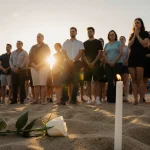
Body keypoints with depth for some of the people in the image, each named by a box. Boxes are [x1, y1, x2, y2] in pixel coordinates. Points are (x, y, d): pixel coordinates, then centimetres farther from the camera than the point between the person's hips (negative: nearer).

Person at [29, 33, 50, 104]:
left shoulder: (46, 47, 8)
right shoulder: (33, 47, 20)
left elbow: (46, 57, -3)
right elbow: (30, 57, 10)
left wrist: (39, 65, -13)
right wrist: (34, 65, -8)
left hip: (43, 67, -4)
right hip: (34, 67, 4)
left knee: (43, 84, -12)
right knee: (35, 84, -2)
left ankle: (43, 100, -14)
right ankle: (36, 99, -1)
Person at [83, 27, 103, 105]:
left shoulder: (97, 42, 8)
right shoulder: (85, 43, 15)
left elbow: (99, 53, 1)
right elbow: (83, 54, 9)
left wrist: (93, 62, -10)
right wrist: (88, 63, -7)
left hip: (95, 64, -2)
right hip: (87, 65, 3)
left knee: (96, 81, -7)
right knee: (88, 82, 1)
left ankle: (97, 98, -8)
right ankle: (90, 98, 4)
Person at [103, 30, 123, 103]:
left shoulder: (118, 43, 7)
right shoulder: (107, 45, 16)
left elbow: (120, 53, -3)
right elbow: (104, 54, 10)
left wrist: (114, 62, -12)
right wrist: (109, 62, -7)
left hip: (117, 64, -3)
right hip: (108, 64, 3)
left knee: (117, 81, -7)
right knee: (110, 81, -1)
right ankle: (110, 98, 2)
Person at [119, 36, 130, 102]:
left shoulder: (127, 48, 8)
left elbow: (129, 56, -3)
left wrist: (124, 62, -16)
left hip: (125, 65, -2)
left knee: (125, 82, -4)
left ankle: (126, 97, -5)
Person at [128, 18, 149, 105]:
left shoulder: (145, 33, 7)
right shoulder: (132, 35, 19)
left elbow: (144, 44, -9)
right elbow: (129, 46, 5)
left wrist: (137, 35, -4)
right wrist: (134, 35, 0)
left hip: (141, 58, -4)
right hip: (132, 58, 5)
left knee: (140, 79, -11)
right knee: (134, 80, -1)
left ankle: (141, 100, -8)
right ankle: (135, 100, -1)